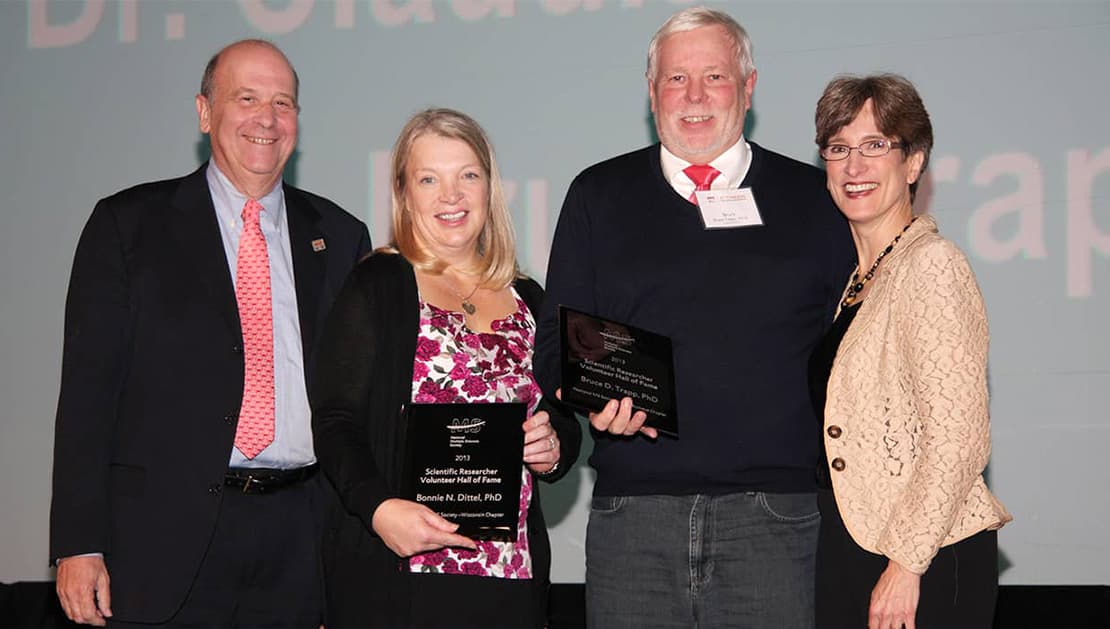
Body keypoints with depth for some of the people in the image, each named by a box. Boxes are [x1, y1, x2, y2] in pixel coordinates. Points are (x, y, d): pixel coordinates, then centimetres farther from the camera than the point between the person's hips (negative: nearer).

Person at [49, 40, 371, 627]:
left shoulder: (339, 237, 11)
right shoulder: (127, 224, 4)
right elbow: (88, 389, -1)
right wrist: (79, 545, -8)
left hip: (300, 544, 2)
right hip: (167, 536, -2)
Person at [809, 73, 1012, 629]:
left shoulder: (932, 263, -12)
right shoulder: (855, 279, 12)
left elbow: (957, 438, -17)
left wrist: (906, 564, -18)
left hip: (927, 563, -7)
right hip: (850, 551, 7)